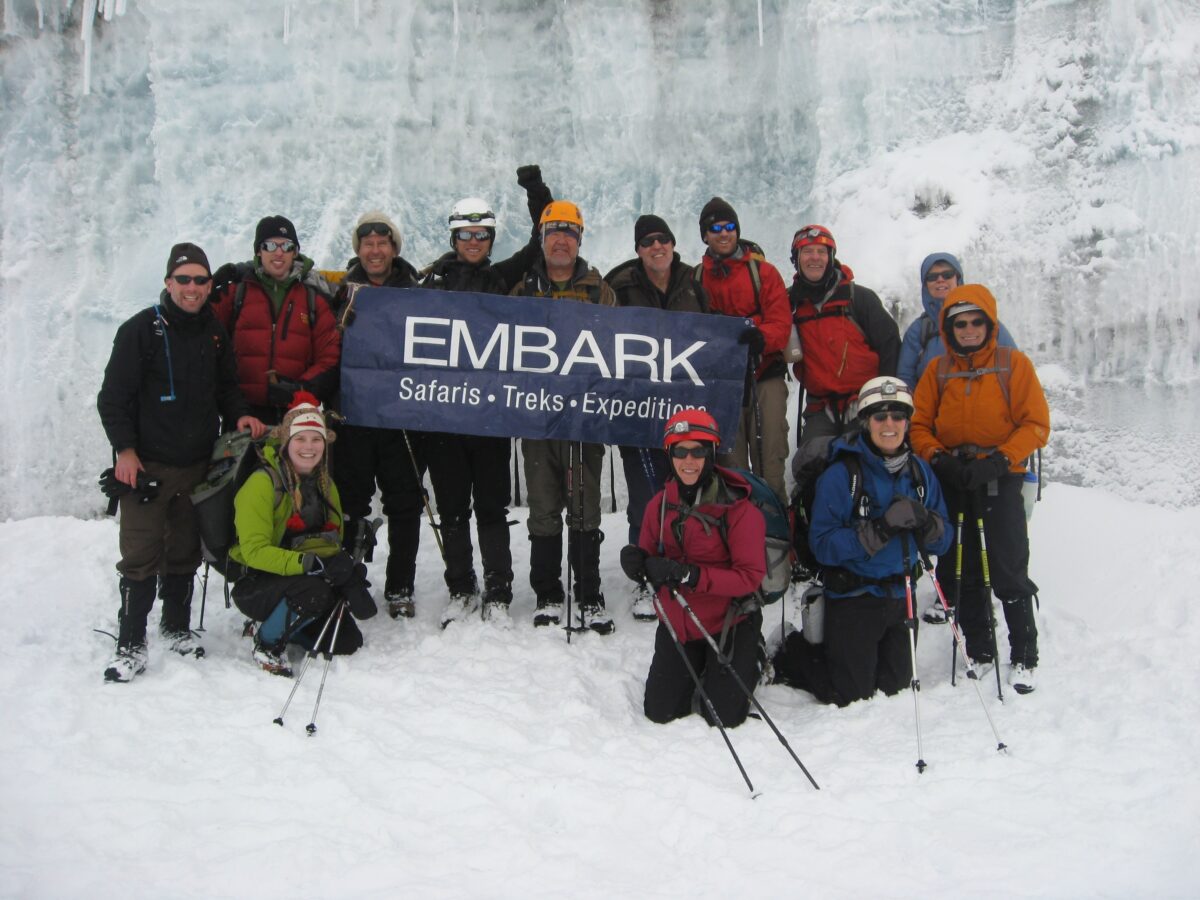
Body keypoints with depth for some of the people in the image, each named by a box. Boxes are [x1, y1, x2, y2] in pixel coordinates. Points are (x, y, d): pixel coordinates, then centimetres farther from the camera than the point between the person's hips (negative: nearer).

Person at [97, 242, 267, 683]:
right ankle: (130, 645, 3)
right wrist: (125, 448, -14)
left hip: (197, 464, 5)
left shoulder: (215, 333, 10)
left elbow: (226, 386, 21)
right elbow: (113, 395, -6)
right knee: (141, 556, -6)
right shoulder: (140, 330, -5)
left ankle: (176, 627, 28)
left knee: (185, 552, 13)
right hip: (147, 465, -4)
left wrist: (239, 414, 1)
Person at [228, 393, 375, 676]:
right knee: (314, 592, -35)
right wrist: (311, 563, -34)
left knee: (348, 643, -3)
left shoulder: (325, 485, 7)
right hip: (256, 583, -7)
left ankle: (279, 623, 18)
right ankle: (268, 642, -7)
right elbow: (255, 551, -23)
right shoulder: (263, 482, -17)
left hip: (309, 577, 7)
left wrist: (350, 571, -14)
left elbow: (333, 543, 9)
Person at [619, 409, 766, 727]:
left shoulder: (739, 509, -19)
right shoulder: (659, 505, -3)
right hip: (676, 624, 5)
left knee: (723, 717, 1)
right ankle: (700, 667, 38)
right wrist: (637, 561, -20)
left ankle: (750, 659, 29)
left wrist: (691, 575, -33)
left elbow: (750, 576, -22)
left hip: (728, 625, -5)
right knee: (659, 712, 11)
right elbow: (650, 558, 5)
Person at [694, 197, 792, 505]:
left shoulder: (763, 271, 5)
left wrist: (761, 337, -24)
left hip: (764, 375, -2)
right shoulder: (696, 278, 12)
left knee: (768, 456, -7)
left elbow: (781, 322, -3)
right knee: (729, 459, 3)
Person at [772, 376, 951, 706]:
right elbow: (822, 544, -22)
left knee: (894, 689, 19)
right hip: (853, 600, -5)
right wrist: (880, 528, -32)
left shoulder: (919, 471, 1)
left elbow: (941, 542, 3)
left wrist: (924, 521, -20)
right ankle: (793, 657, 28)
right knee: (851, 697, 4)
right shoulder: (841, 474, -16)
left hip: (900, 597, 6)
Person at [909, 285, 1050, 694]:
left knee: (1009, 571, -4)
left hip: (1000, 479, -3)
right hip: (954, 480, 3)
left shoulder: (1014, 364, -1)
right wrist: (938, 458, -12)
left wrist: (999, 461, -17)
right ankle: (979, 652, 21)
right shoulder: (938, 371, 7)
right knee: (965, 572, 9)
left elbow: (1036, 423, -4)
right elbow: (919, 424, 6)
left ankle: (1024, 657, 9)